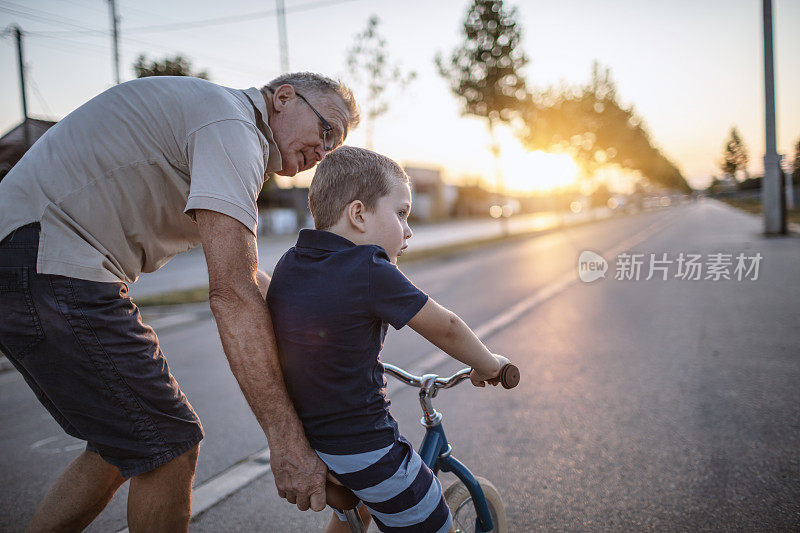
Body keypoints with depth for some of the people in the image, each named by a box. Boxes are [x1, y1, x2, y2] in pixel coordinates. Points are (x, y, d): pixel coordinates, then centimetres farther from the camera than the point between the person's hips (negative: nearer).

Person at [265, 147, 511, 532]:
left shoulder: (288, 264, 0)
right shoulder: (370, 271, -21)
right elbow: (445, 328, -11)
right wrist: (487, 365, 7)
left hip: (299, 440, 8)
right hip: (364, 451, -8)